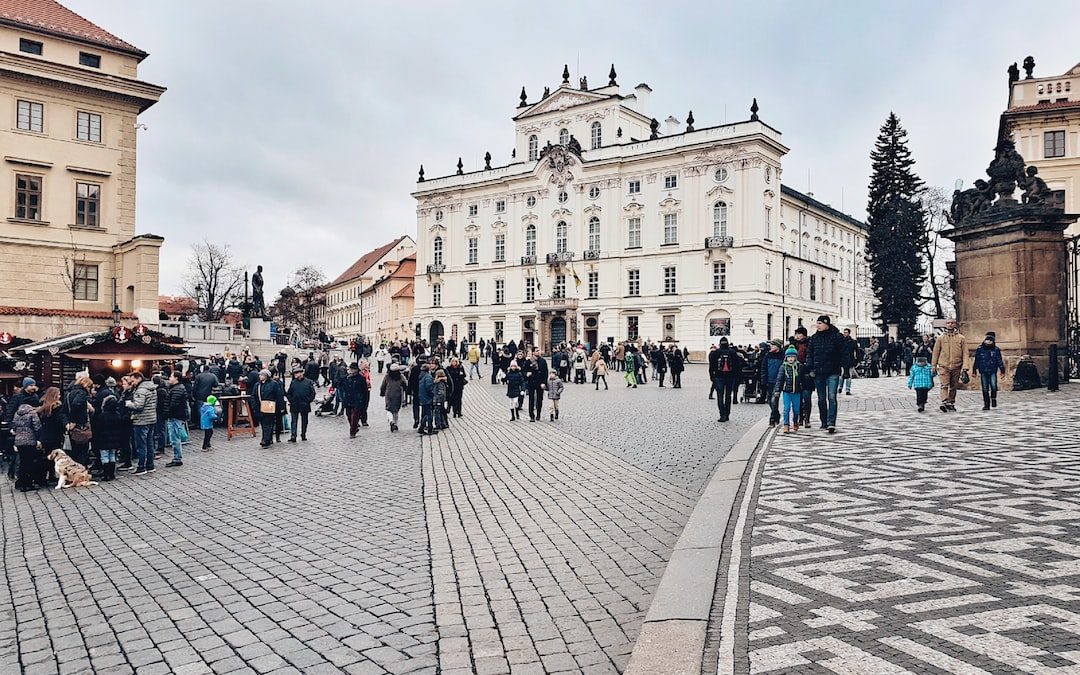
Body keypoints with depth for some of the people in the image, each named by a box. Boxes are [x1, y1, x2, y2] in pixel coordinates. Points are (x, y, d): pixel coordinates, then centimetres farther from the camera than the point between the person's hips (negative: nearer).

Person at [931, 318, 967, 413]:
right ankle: (944, 403, -22)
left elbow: (965, 353, 2)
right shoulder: (941, 338, 5)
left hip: (956, 367, 1)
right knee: (944, 385, -13)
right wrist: (933, 366, 5)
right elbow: (936, 352, 8)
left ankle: (952, 404, 20)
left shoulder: (961, 338, 5)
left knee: (953, 387, 10)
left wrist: (965, 367, -7)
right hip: (943, 366, -1)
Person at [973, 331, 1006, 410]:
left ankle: (993, 398, 8)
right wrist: (974, 370, 11)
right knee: (985, 389, 3)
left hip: (993, 372, -1)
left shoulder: (996, 350, 3)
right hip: (983, 372, 1)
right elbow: (976, 361, 9)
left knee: (994, 386, -19)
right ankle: (986, 404, 12)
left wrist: (1002, 371, 6)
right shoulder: (980, 349, 3)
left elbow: (1000, 361, 7)